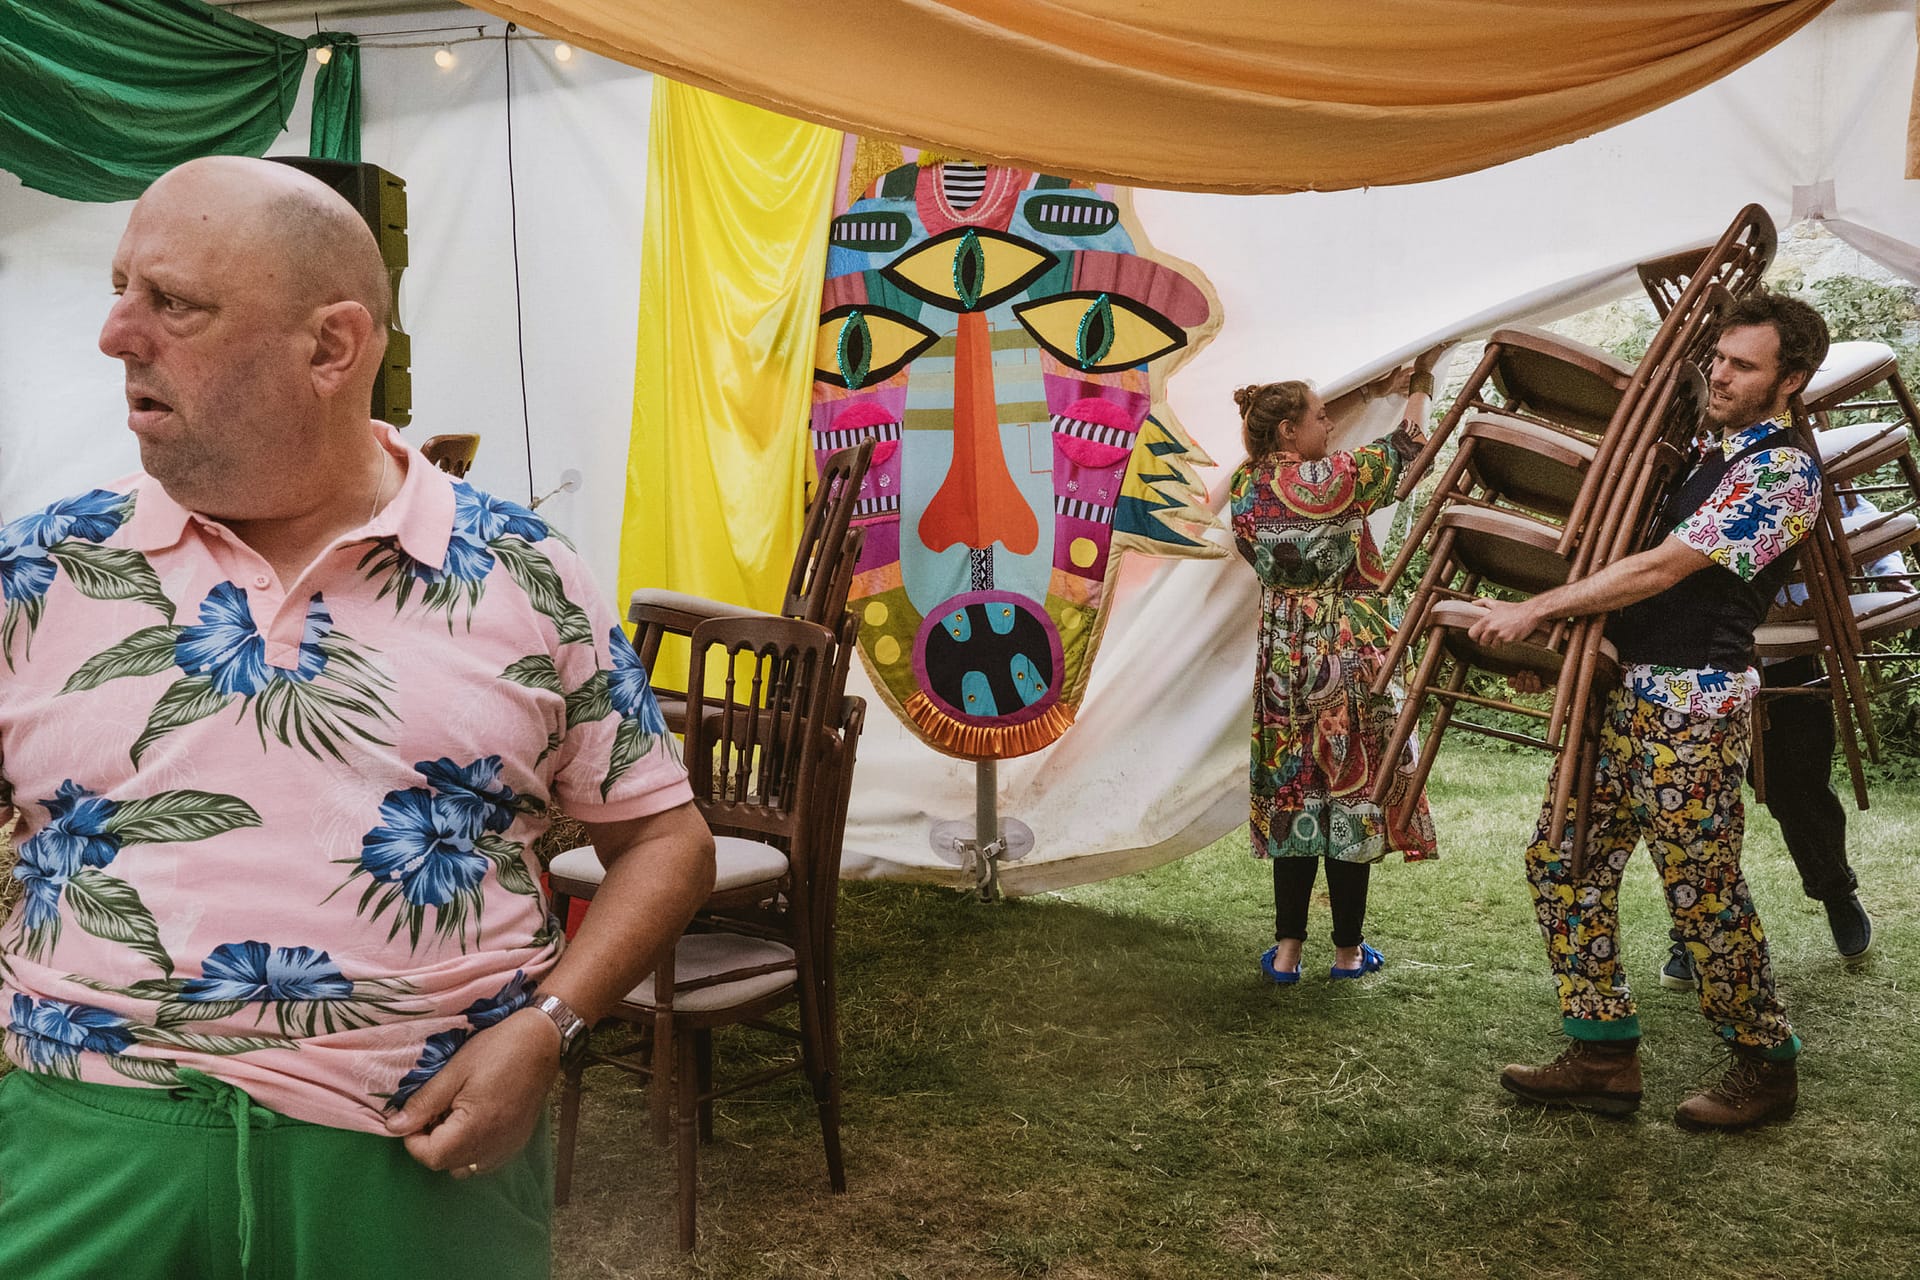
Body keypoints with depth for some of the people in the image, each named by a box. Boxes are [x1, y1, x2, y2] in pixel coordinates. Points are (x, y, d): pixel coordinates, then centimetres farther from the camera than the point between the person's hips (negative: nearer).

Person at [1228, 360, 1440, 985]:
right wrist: (1419, 391, 21)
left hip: (1283, 657, 4)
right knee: (1350, 789, 5)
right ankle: (1348, 950, 14)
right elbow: (1403, 448, 1)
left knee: (1293, 794, 10)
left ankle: (1287, 950, 11)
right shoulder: (1337, 478, -13)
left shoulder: (1244, 488, 0)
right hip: (1350, 652, -4)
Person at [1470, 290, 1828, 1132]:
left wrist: (1537, 610, -17)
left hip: (1695, 700, -9)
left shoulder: (1781, 473, -12)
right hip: (1623, 686, 9)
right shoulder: (1706, 455, 16)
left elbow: (1663, 568, -18)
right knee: (1562, 862, 7)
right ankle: (1604, 1057, 16)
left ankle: (1765, 1067, 19)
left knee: (1702, 894, -1)